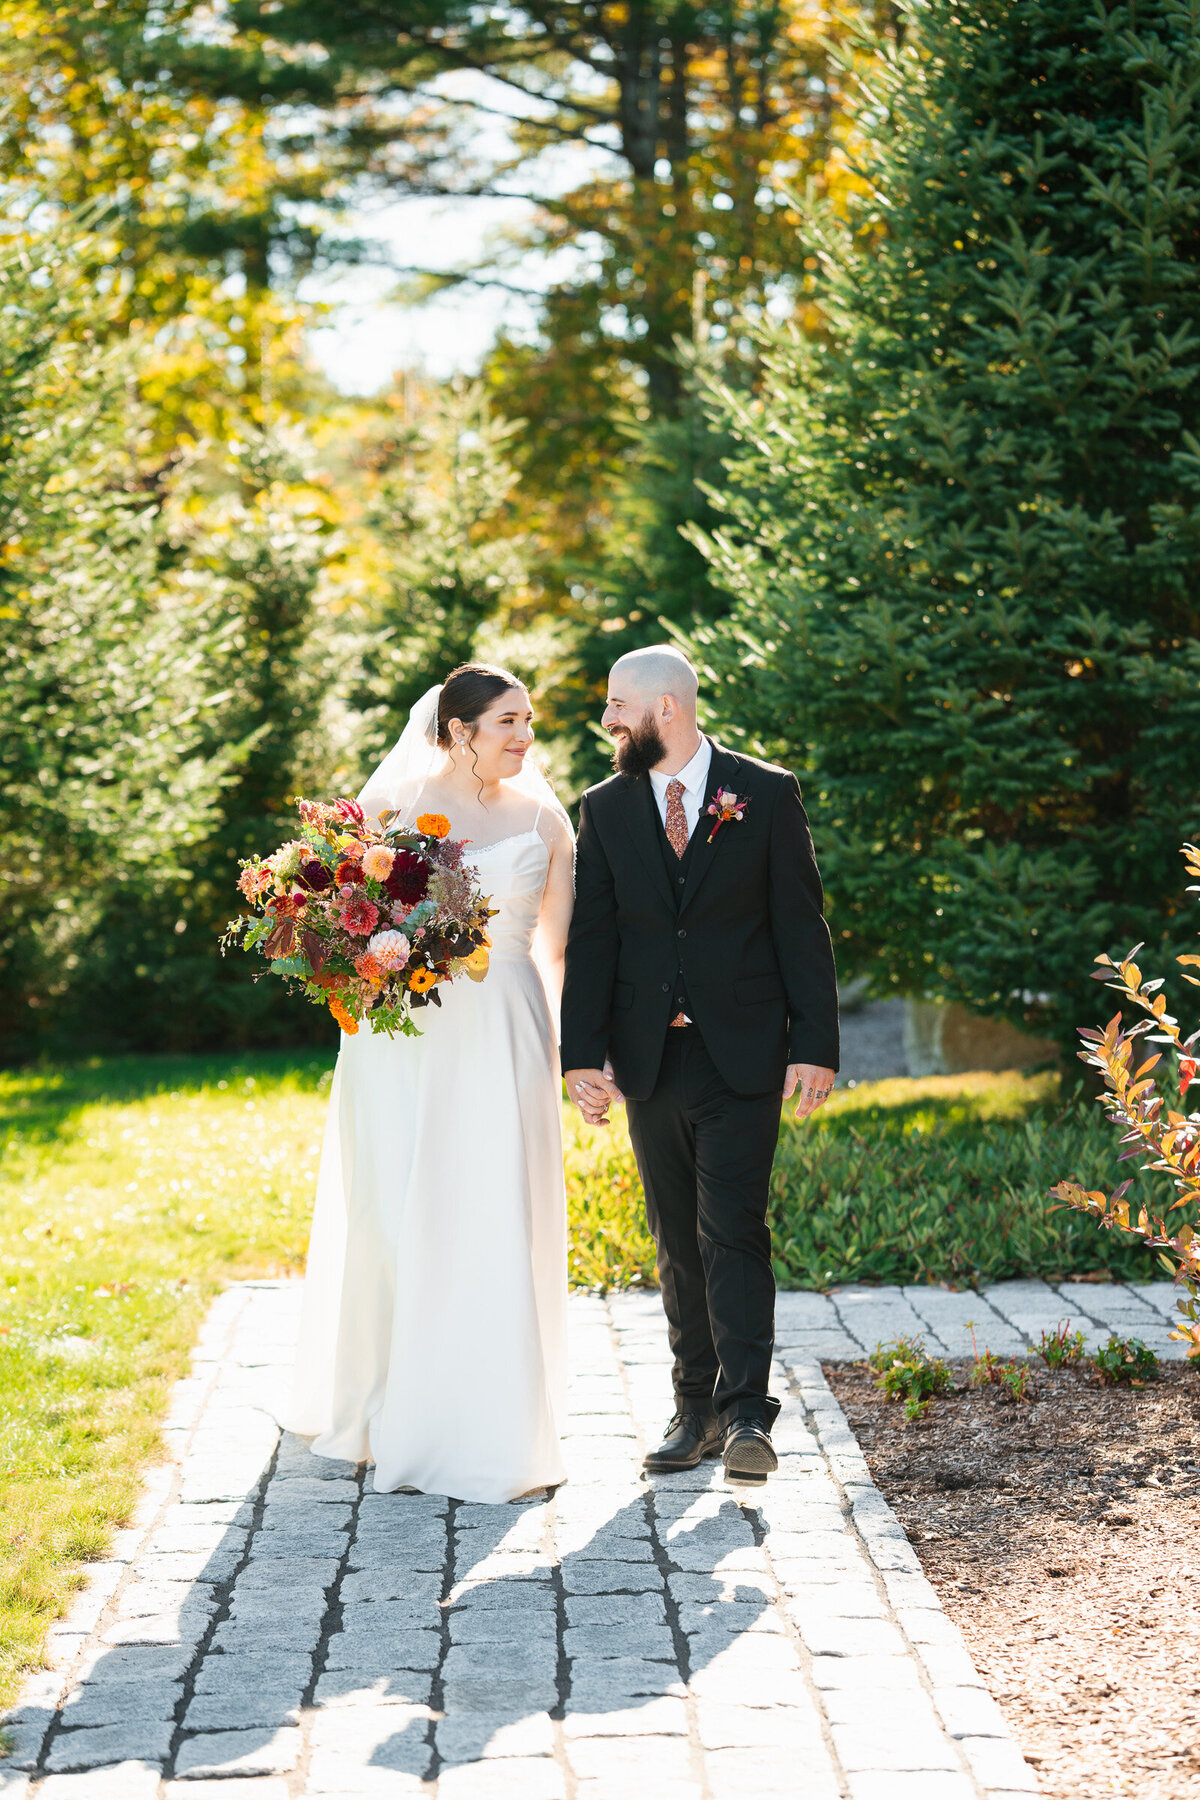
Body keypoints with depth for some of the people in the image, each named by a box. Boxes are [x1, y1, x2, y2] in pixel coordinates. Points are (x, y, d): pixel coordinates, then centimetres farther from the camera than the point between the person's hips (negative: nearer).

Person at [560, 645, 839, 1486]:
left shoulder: (766, 794, -1)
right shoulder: (605, 809, 8)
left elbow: (802, 927, -1)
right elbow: (590, 939, 5)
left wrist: (814, 1046, -7)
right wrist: (583, 1053, -5)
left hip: (742, 1058, -3)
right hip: (649, 1061, 3)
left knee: (734, 1230, -11)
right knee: (678, 1242, 8)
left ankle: (746, 1415, -10)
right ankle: (698, 1409, 15)